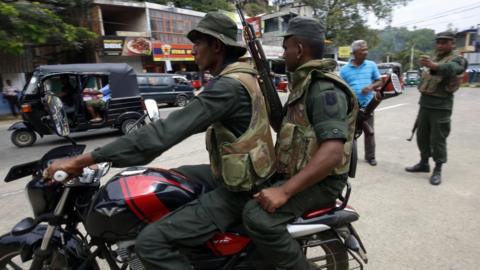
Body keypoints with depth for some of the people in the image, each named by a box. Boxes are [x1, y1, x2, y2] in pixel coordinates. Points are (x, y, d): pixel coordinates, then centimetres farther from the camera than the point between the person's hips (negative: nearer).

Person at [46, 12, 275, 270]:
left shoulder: (228, 86, -24)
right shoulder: (239, 76, 9)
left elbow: (165, 133, -30)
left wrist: (81, 160, -25)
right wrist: (151, 130, 21)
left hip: (238, 190, -10)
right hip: (241, 175, 10)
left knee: (150, 242, -14)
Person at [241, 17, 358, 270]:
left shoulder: (325, 89, -19)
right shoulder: (305, 82, 13)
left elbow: (333, 152, -30)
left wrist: (284, 191, -34)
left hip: (319, 181, -10)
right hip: (294, 172, 10)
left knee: (256, 216, -29)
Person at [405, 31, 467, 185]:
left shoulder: (457, 59, -7)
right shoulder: (433, 59, 18)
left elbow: (450, 68, -32)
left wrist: (433, 65, -53)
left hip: (441, 106, -7)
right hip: (424, 103, 7)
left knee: (438, 139, -3)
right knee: (422, 136, 12)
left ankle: (438, 170, 7)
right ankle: (423, 163, 26)